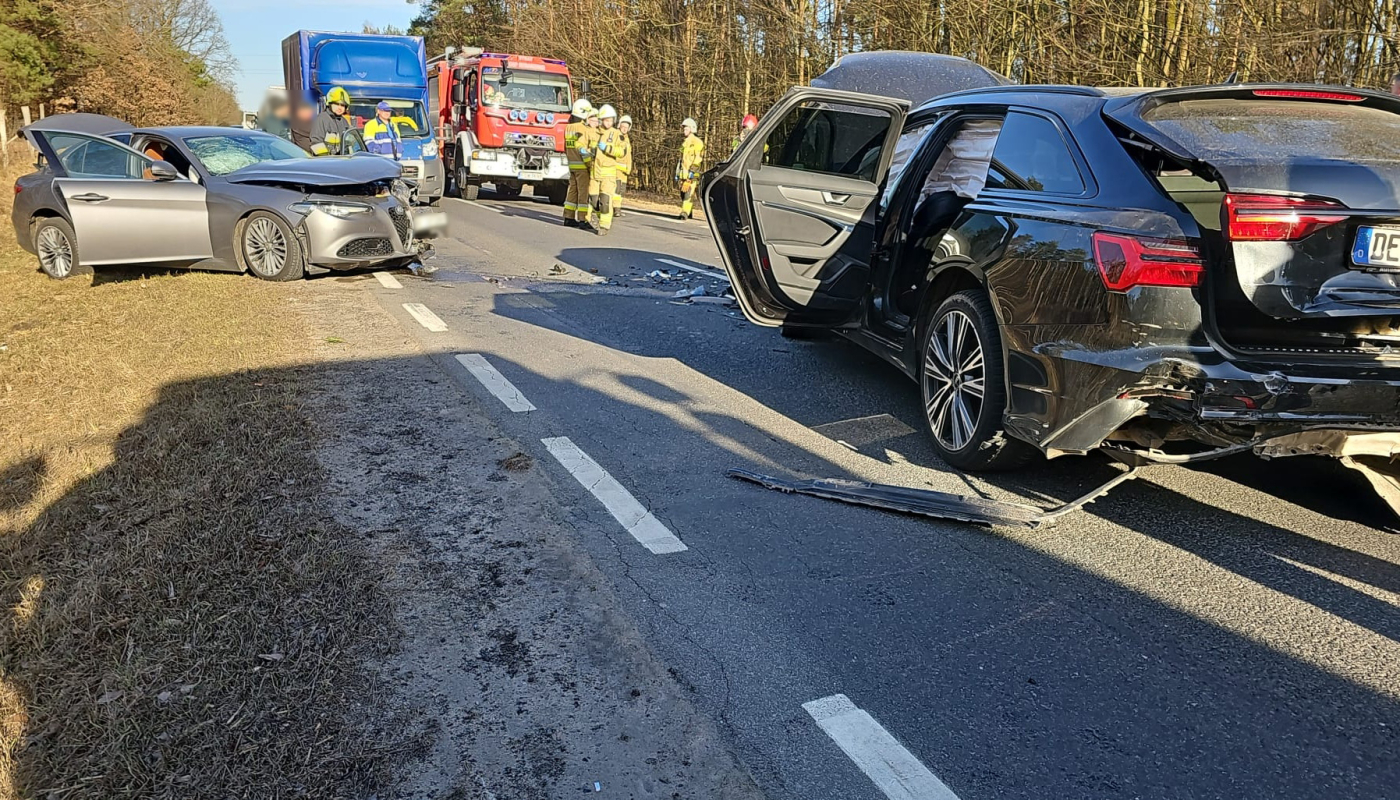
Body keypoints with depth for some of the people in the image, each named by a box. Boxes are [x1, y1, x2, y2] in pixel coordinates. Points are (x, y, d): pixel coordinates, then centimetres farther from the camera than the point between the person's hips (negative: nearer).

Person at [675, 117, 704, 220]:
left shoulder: (697, 142, -5)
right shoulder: (684, 143, 21)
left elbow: (698, 158, -13)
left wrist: (692, 171, -20)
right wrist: (677, 173, 20)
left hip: (692, 173, -8)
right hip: (683, 173, 8)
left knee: (688, 193, -17)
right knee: (683, 193, 8)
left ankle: (684, 213, -24)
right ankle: (690, 212, 18)